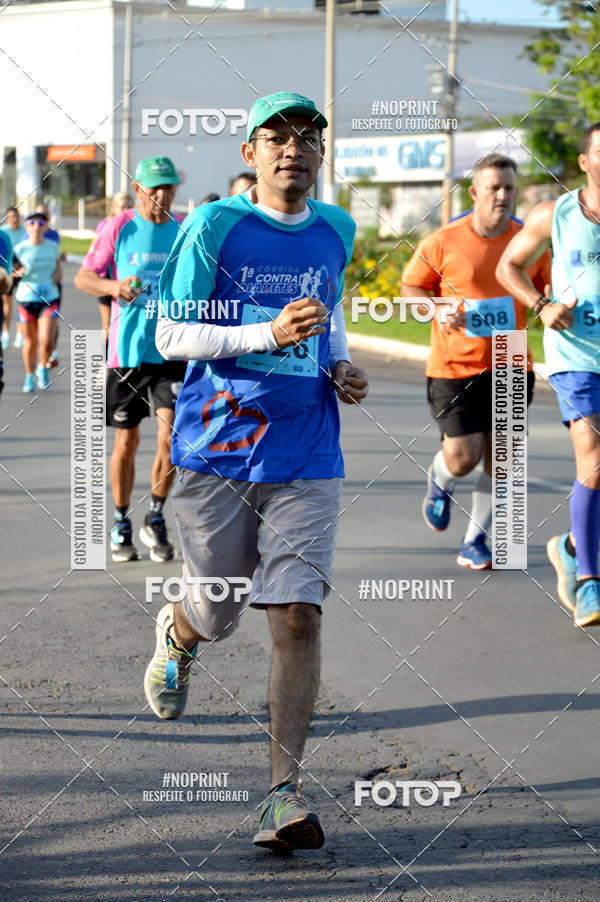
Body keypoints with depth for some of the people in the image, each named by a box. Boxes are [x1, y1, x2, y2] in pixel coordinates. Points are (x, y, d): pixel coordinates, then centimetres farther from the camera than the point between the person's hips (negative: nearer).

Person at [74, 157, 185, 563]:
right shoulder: (119, 228, 0)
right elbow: (83, 277, 4)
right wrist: (112, 287, -15)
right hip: (126, 351, -1)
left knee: (171, 432, -13)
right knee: (126, 442, 6)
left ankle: (156, 517, 6)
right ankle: (121, 525, 24)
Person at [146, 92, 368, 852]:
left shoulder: (334, 231, 8)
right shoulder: (212, 228, -6)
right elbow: (170, 335, -8)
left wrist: (341, 368, 7)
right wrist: (268, 334, -21)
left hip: (305, 462, 2)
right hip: (216, 454, -2)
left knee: (298, 617, -10)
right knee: (217, 617, 10)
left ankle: (285, 792, -7)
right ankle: (176, 634, 49)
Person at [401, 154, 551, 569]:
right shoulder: (443, 242, -7)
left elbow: (546, 288, 14)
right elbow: (410, 286, 3)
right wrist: (439, 311, -15)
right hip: (455, 365, -3)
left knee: (498, 456, 2)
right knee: (462, 457, -7)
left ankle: (475, 542, 17)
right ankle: (439, 481, 32)